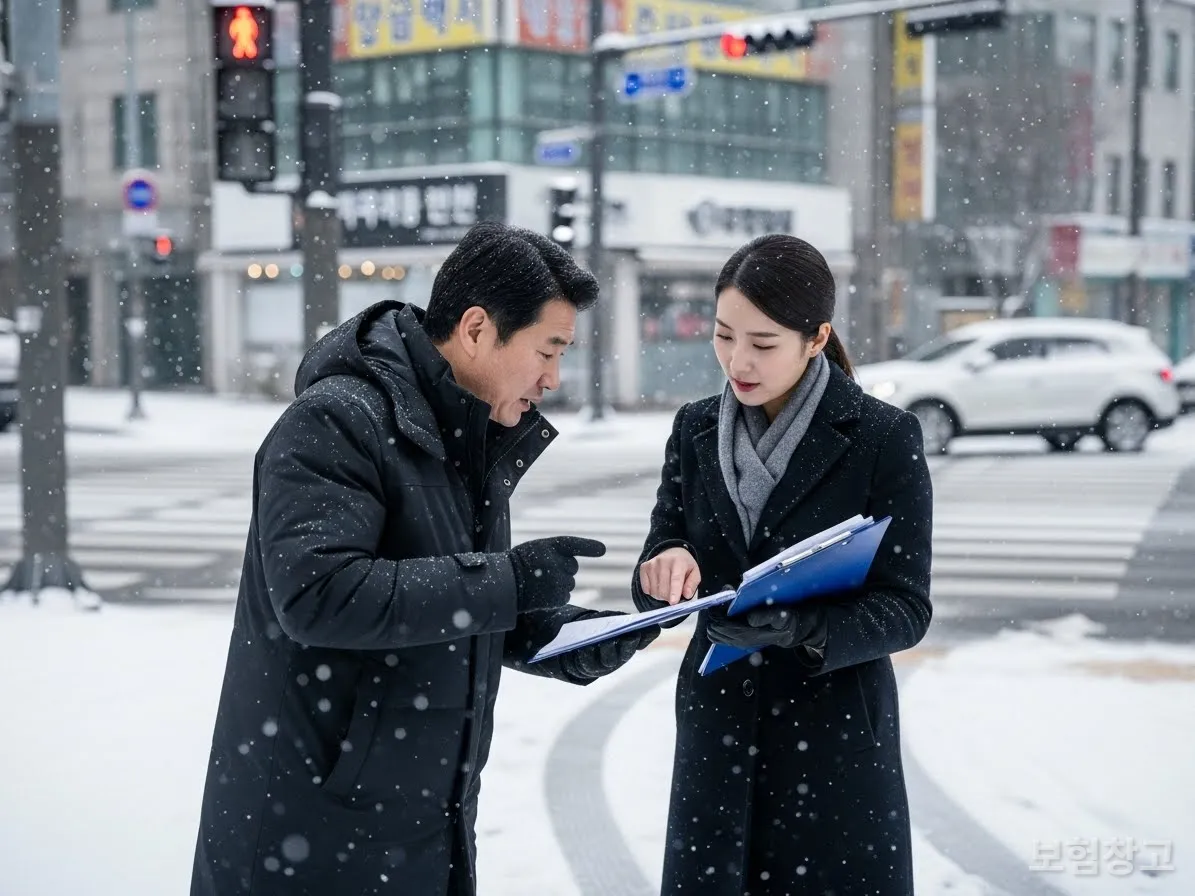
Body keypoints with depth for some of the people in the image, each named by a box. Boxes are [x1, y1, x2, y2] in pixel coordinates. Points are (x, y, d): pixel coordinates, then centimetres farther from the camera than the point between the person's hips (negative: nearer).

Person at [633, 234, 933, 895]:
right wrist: (667, 568, -19)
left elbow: (906, 609, -9)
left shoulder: (884, 437, -9)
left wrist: (804, 628, -27)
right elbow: (651, 581, 4)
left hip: (836, 735, -3)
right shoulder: (696, 431, 4)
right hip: (716, 729, 3)